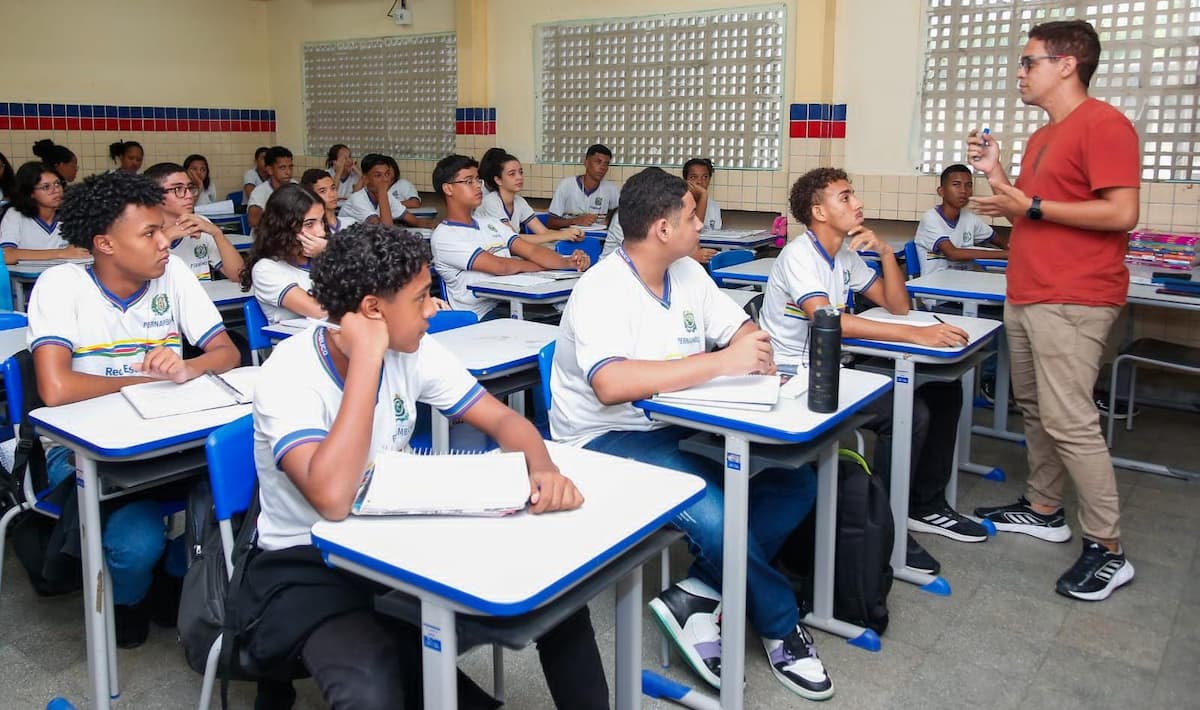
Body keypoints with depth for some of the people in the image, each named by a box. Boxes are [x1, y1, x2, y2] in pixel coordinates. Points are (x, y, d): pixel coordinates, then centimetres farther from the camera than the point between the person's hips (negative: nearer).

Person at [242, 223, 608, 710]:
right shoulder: (288, 377, -24)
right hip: (308, 566, -5)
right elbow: (333, 500, -39)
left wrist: (543, 470, -26)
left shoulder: (414, 351, -6)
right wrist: (367, 357, -35)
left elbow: (502, 419, -3)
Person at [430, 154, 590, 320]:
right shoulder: (443, 237, -4)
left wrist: (569, 262, -11)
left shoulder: (491, 224, 20)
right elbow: (499, 266, -12)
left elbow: (532, 250, 8)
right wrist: (544, 265, 2)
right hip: (484, 315, -7)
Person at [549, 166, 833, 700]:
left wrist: (757, 351, -13)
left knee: (795, 481, -6)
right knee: (714, 514, -30)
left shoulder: (688, 274, 6)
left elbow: (742, 328, 14)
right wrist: (722, 361, -32)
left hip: (679, 428, 9)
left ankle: (696, 596, -7)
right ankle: (781, 626, -1)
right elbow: (611, 384, -35)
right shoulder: (602, 291, -19)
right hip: (608, 441, -8)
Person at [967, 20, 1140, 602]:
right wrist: (996, 174, 11)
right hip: (1026, 296, 10)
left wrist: (1032, 205, -15)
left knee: (1069, 420, -10)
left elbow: (1121, 213, -18)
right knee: (1035, 409, 14)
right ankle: (1043, 509, 27)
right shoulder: (1041, 138, 19)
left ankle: (1107, 550, -1)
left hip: (1072, 302, -10)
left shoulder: (1103, 124, -10)